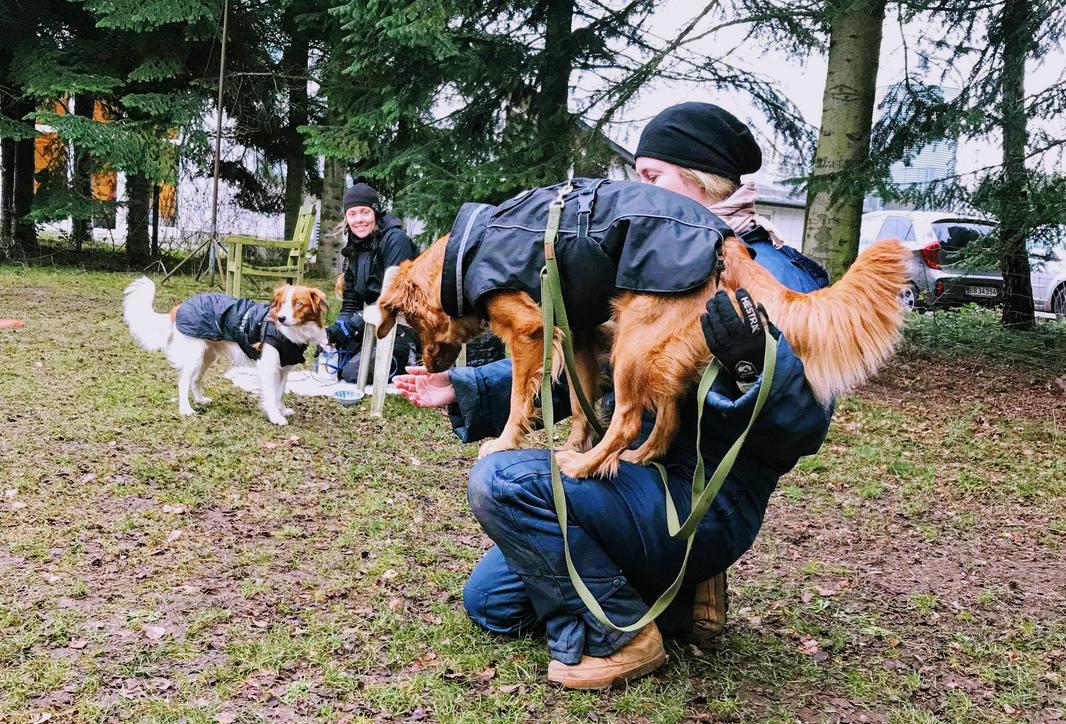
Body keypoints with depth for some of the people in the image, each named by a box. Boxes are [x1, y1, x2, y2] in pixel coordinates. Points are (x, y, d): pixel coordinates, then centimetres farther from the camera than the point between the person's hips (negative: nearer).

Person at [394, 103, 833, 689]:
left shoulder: (769, 276, -14)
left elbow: (803, 425, -24)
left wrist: (753, 361, -44)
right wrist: (465, 389, 6)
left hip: (703, 506, -9)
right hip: (633, 481, 9)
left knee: (504, 480, -27)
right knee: (488, 601, 12)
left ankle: (617, 637, -8)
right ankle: (674, 597, 14)